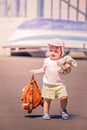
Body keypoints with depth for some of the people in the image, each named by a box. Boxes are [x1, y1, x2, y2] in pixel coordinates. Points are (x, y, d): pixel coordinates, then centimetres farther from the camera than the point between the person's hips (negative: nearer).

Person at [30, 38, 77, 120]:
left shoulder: (62, 61, -4)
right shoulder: (47, 61, 3)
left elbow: (67, 72, -1)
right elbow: (44, 70, 18)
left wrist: (68, 68, -20)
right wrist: (36, 71, 11)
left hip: (59, 84, -1)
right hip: (48, 85, 1)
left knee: (64, 97, -11)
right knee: (47, 99, 3)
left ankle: (63, 110, 14)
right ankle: (46, 113, 18)